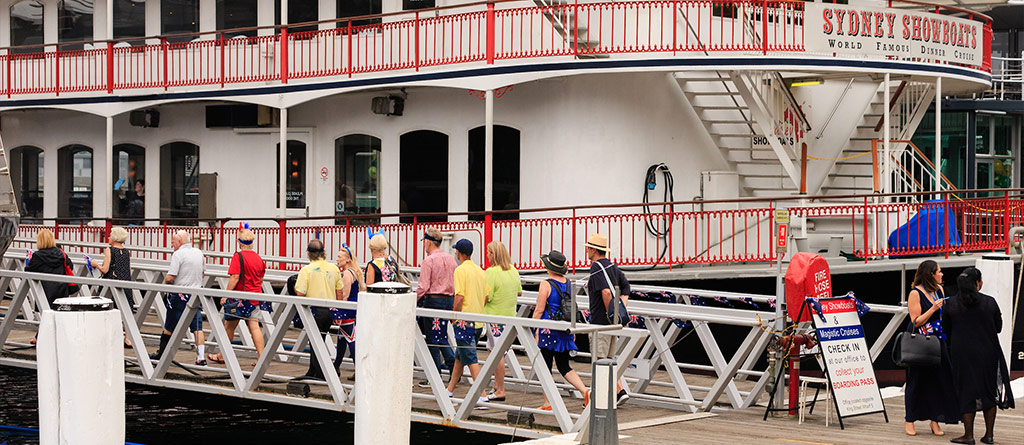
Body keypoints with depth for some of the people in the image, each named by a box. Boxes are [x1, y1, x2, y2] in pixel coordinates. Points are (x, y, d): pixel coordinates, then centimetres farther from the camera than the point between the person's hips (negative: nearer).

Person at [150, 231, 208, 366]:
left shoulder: (178, 255, -14)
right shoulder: (199, 253, 8)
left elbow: (170, 278, -17)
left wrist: (165, 282, 3)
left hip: (180, 295, -5)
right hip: (196, 295, 5)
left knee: (169, 328, 8)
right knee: (197, 328, 2)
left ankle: (161, 354, 19)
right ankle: (201, 358, -4)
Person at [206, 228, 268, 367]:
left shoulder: (238, 256, -12)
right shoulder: (258, 258, 7)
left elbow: (235, 278, -18)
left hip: (239, 298, -5)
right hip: (255, 297, 5)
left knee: (229, 326, 10)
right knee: (254, 327, 3)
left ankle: (222, 355, 23)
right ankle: (261, 358, -5)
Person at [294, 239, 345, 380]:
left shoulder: (307, 270, -11)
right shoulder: (334, 268, 5)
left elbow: (300, 293, -14)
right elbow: (340, 293, 9)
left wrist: (295, 286, 8)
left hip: (314, 310, -6)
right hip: (330, 311, 6)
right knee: (318, 342, 17)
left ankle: (321, 376, -1)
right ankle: (312, 373, 25)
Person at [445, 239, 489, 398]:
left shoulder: (461, 270, -12)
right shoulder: (480, 271, 11)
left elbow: (460, 297, -18)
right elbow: (486, 296, 14)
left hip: (465, 321, -8)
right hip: (479, 321, 8)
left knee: (471, 359, -7)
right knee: (459, 356, 19)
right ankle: (450, 390, 29)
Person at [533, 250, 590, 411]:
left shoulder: (546, 285, -13)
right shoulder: (568, 284, 6)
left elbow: (539, 310, -13)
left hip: (549, 329, -6)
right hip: (565, 331, 6)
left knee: (546, 367, 5)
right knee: (564, 366, 13)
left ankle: (547, 404, 9)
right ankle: (585, 391, -6)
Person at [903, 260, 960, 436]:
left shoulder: (939, 289, 8)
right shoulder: (915, 293, -11)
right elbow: (916, 321, -14)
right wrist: (933, 309, -21)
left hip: (937, 341, 6)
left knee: (939, 379, 0)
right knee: (917, 381, 2)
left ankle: (935, 420, 7)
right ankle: (909, 420, 14)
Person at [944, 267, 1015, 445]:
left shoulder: (950, 304, -5)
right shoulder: (990, 302, -7)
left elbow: (946, 331, 3)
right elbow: (998, 327, 2)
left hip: (962, 355, 0)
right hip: (988, 353, 0)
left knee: (967, 392, 6)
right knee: (990, 392, 11)